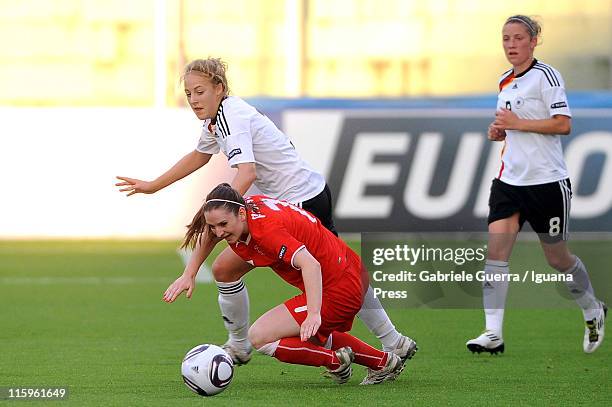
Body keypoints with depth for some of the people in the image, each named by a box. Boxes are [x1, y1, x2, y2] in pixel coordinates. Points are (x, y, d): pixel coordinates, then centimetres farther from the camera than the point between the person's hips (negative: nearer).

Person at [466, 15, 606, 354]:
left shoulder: (545, 75, -10)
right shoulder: (505, 81, 13)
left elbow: (563, 124, -18)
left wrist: (517, 123, -21)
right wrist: (500, 132, 6)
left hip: (546, 180, -6)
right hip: (510, 180, 6)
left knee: (557, 257, 6)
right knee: (496, 248, -11)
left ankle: (593, 311, 33)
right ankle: (493, 333, -15)